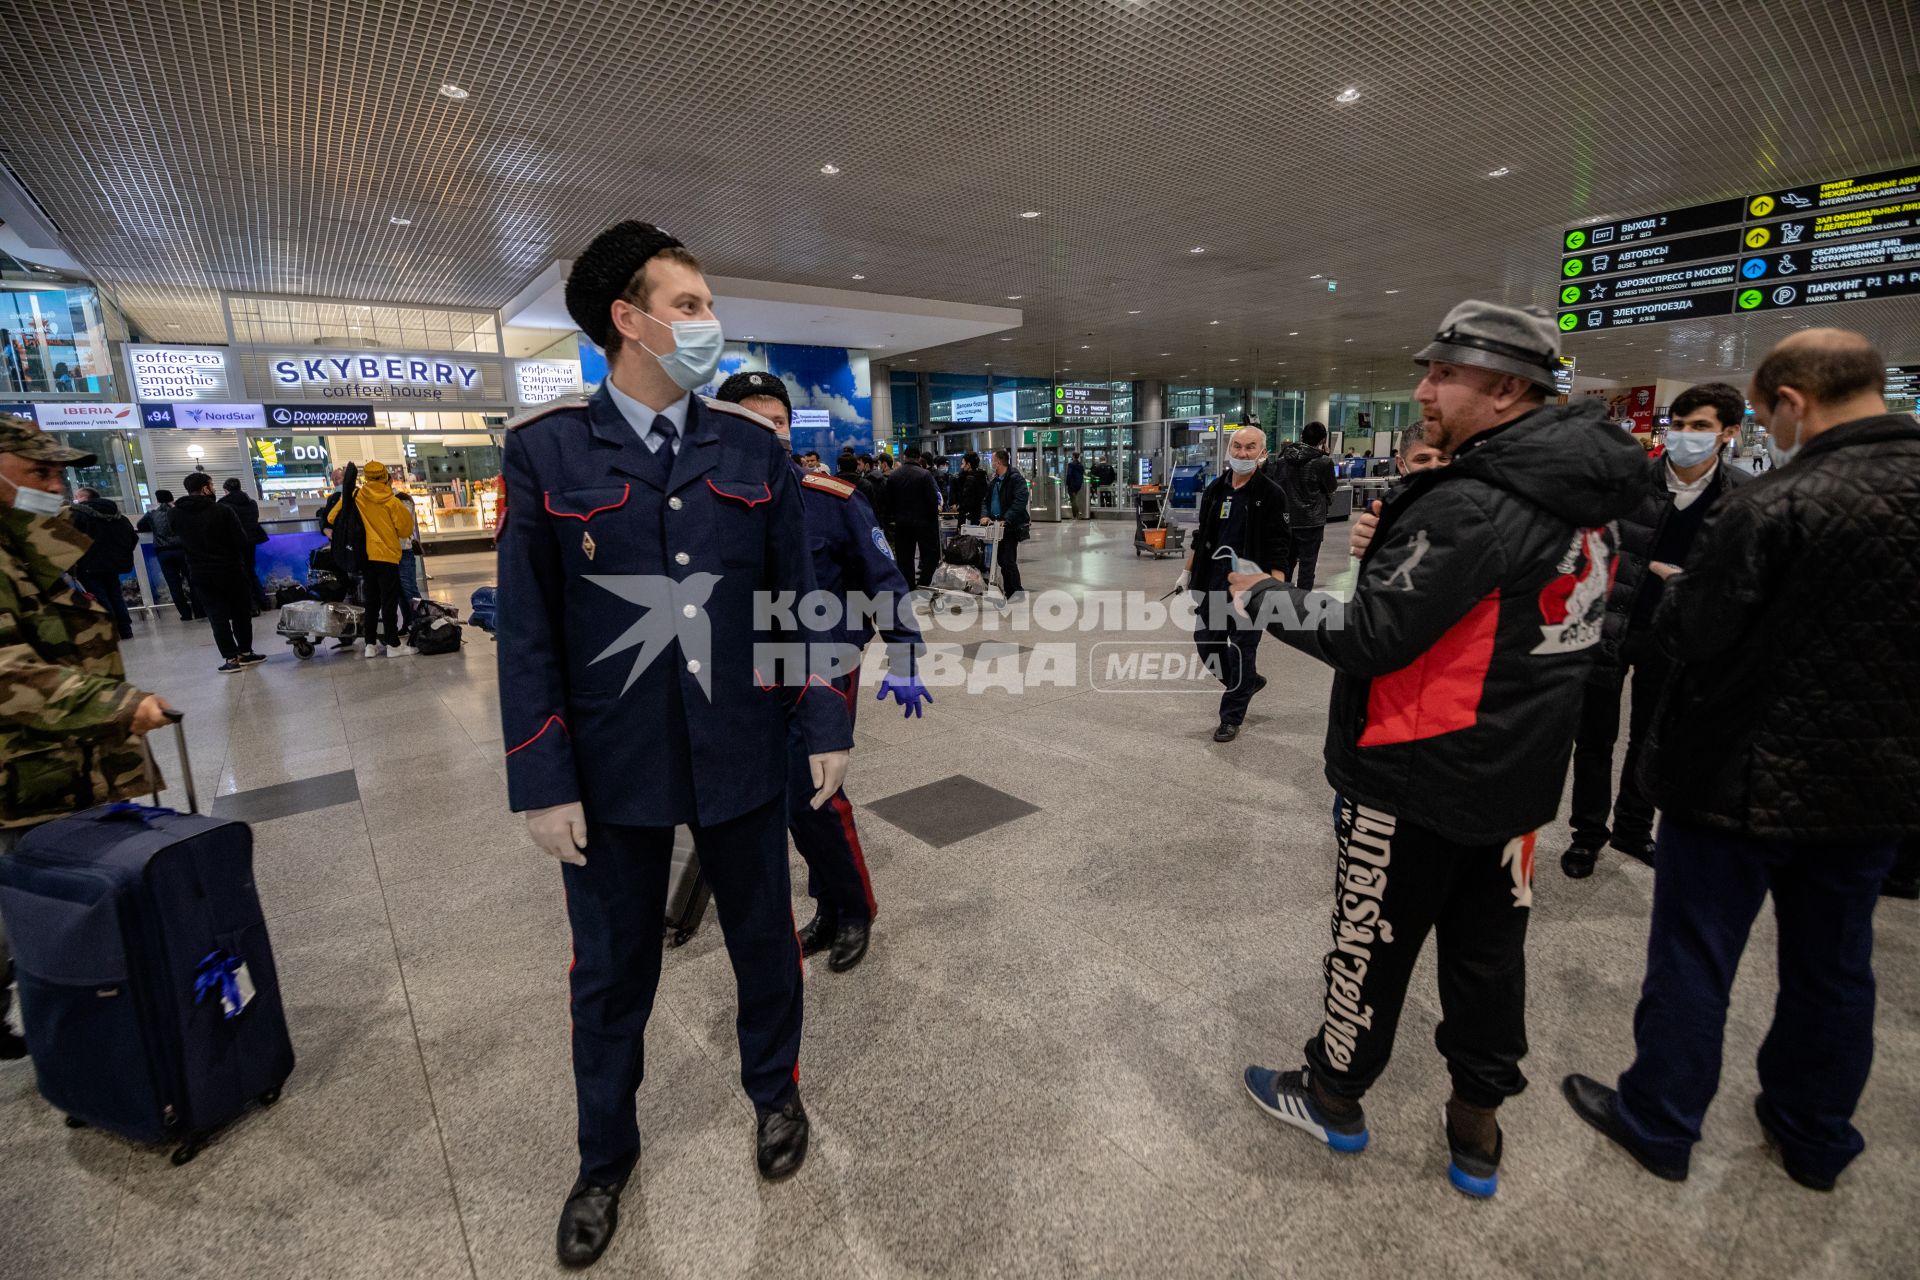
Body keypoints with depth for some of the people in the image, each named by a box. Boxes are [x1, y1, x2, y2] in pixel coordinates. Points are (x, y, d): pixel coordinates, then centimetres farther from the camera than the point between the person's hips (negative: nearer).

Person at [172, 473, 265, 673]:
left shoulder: (176, 514, 0)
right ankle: (245, 652, 15)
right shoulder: (222, 511, -12)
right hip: (230, 570, -2)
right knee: (241, 612, 11)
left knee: (217, 616, 4)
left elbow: (182, 541, 9)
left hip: (200, 574, 2)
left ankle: (231, 657, 1)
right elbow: (241, 541, -13)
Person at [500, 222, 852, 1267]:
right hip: (612, 768, -1)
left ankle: (774, 1093, 49)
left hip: (741, 757, 2)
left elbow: (797, 597, 2)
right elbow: (527, 629, -4)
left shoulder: (752, 449, 2)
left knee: (764, 942, 19)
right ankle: (605, 1159, 46)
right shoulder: (546, 452, -4)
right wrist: (543, 782, -7)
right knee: (610, 974, 18)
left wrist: (825, 728, 0)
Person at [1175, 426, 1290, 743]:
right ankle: (1249, 681, 36)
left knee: (1241, 650, 2)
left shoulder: (1271, 494, -7)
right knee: (1206, 643, 11)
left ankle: (1231, 717, 16)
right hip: (1213, 583, 5)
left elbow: (1277, 549, -10)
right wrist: (1187, 572, 15)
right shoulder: (1215, 490, 7)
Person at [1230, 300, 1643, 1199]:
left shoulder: (1470, 507, -23)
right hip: (1520, 770, 8)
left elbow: (1370, 638, -24)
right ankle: (1477, 1128, 35)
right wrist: (1398, 545, 2)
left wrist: (1263, 596, -10)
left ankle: (1333, 1098, 32)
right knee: (1489, 944, 19)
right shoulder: (1588, 498, 6)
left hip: (1417, 777, -8)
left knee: (1373, 943, 10)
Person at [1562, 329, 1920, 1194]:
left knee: (1694, 958, 9)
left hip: (1745, 777, -6)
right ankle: (1816, 1137, 39)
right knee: (1835, 965, 21)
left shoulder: (1775, 504, -21)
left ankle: (1657, 1123, 25)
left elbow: (1687, 637, -19)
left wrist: (1676, 586, 0)